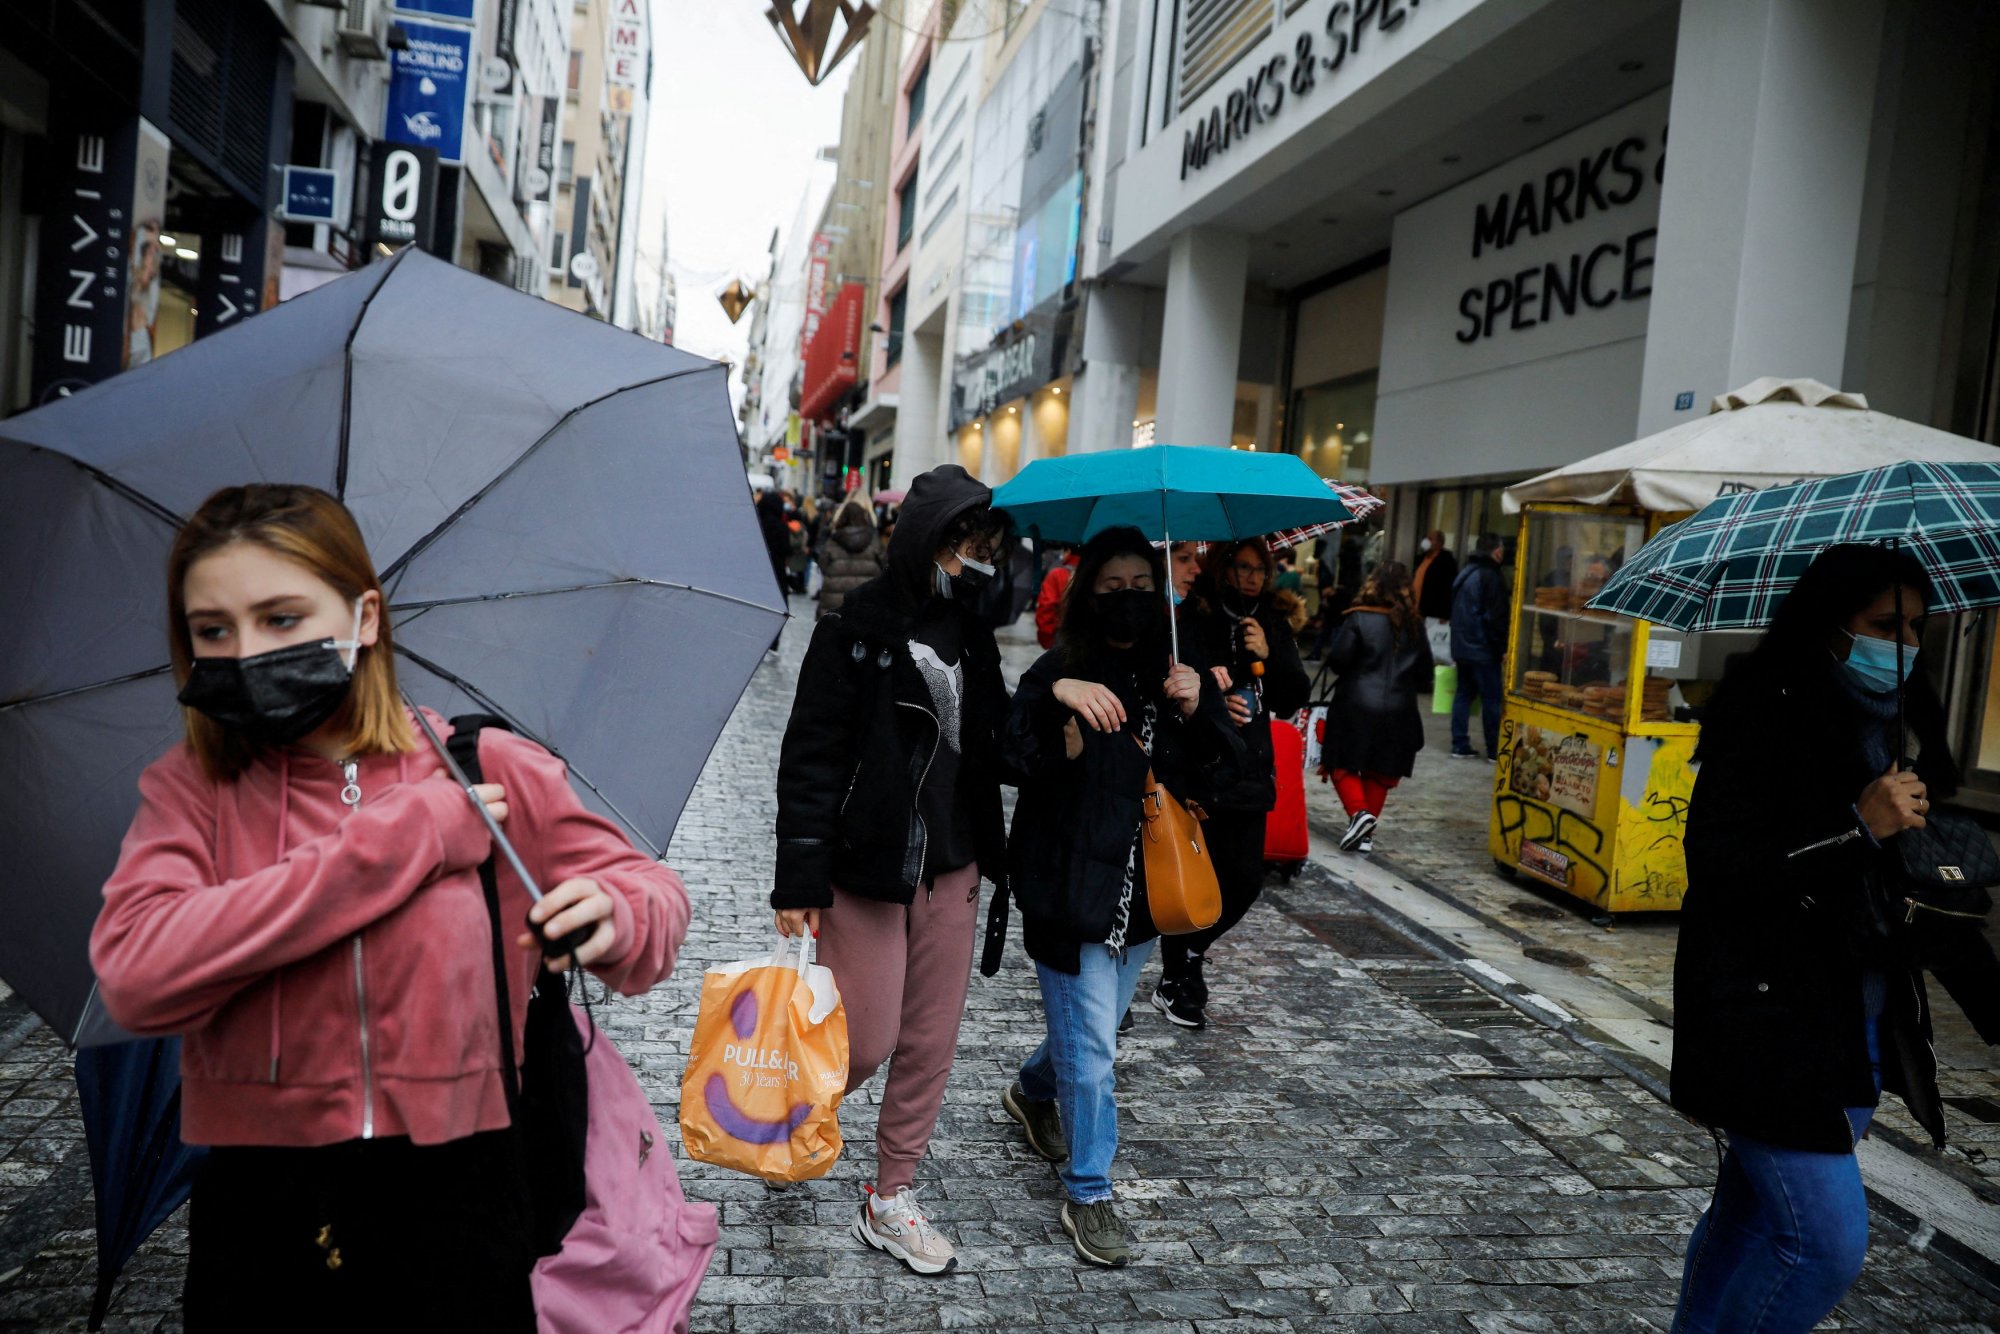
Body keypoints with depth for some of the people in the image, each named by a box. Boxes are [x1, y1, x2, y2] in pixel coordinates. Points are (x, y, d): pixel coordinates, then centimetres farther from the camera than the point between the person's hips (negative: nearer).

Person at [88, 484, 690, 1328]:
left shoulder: (491, 771, -4)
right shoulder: (189, 790, -2)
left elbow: (657, 898, 3)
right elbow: (134, 978, -19)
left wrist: (613, 921, -24)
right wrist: (409, 835, -20)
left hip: (458, 1194, 0)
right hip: (260, 1218, 1)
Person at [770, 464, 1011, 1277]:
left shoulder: (970, 631, 8)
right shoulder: (857, 628, -10)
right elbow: (809, 757, -12)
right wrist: (801, 881, -15)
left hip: (950, 869, 6)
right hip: (865, 866, -6)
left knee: (931, 1042, 11)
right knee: (867, 1043, -1)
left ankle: (890, 1201, 28)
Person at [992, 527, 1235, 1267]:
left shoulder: (1174, 673, 5)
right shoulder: (1060, 670, -10)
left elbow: (1215, 776, 4)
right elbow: (1015, 755, -25)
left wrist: (1195, 711, -13)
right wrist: (1054, 697, -42)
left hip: (1142, 888, 6)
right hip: (1070, 890, -6)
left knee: (1092, 1026, 21)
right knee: (1091, 1044, -1)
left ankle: (1032, 1093, 51)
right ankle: (1088, 1195, 15)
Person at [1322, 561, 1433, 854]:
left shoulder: (1359, 619, -9)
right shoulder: (1415, 626, 5)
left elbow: (1338, 659, -12)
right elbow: (1424, 673, 11)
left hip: (1357, 706, -4)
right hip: (1398, 711, 4)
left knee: (1343, 765, 9)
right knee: (1380, 773, 14)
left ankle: (1358, 812, -13)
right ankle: (1366, 834, 15)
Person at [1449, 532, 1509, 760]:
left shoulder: (1464, 573, 14)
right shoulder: (1491, 575, -14)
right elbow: (1496, 617, -17)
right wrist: (1503, 647, -13)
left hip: (1462, 646, 8)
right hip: (1483, 648, -8)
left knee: (1463, 694, 10)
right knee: (1491, 699, -3)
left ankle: (1460, 746, 9)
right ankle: (1494, 750, 0)